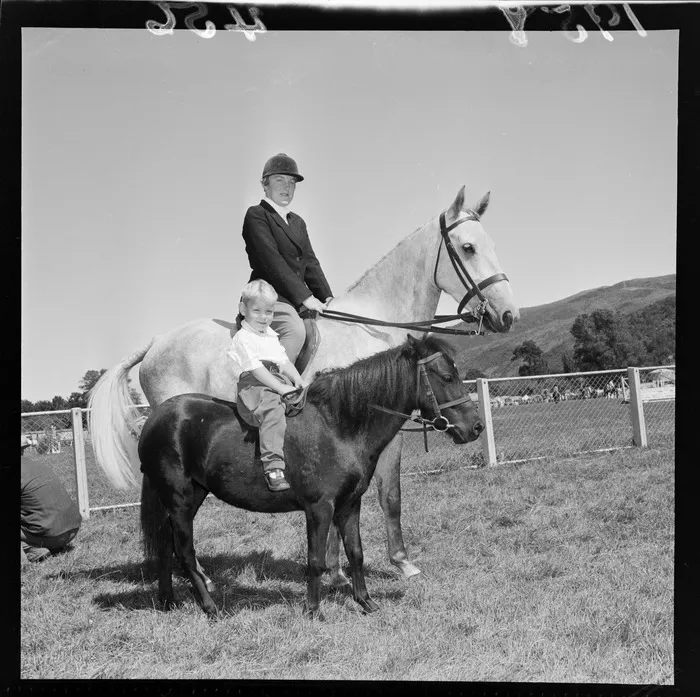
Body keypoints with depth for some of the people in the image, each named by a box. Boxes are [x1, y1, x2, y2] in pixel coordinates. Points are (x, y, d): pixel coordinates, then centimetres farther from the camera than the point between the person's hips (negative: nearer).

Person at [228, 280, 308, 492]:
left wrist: (297, 380, 3)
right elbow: (255, 368, -14)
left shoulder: (271, 335, 25)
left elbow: (284, 361, 23)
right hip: (253, 386, -9)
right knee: (273, 410, -36)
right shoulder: (243, 338, -3)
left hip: (280, 384, 9)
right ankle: (273, 468, -45)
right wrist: (280, 387, -21)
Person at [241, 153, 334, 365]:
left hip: (298, 300, 8)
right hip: (268, 297, -8)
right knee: (296, 330, -31)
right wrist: (305, 297, -19)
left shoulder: (298, 222, 24)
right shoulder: (256, 215, -2)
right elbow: (272, 261, -13)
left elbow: (311, 262, 18)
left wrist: (327, 297, 2)